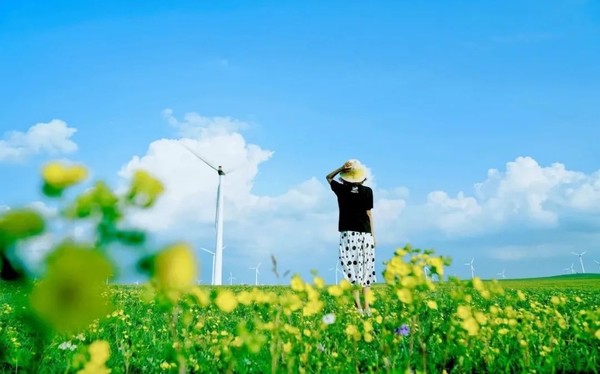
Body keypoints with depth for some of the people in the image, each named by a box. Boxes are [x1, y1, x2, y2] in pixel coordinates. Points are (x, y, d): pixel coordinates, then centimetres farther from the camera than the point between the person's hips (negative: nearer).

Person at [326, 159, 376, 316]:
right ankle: (366, 307, 9)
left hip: (348, 233, -1)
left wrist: (341, 168, 4)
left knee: (352, 269, -1)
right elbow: (369, 213, 2)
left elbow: (329, 177, 18)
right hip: (365, 233, 1)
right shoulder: (367, 191, 0)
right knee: (365, 269, 8)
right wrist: (372, 234, 9)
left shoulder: (342, 189, 1)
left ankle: (358, 306, -4)